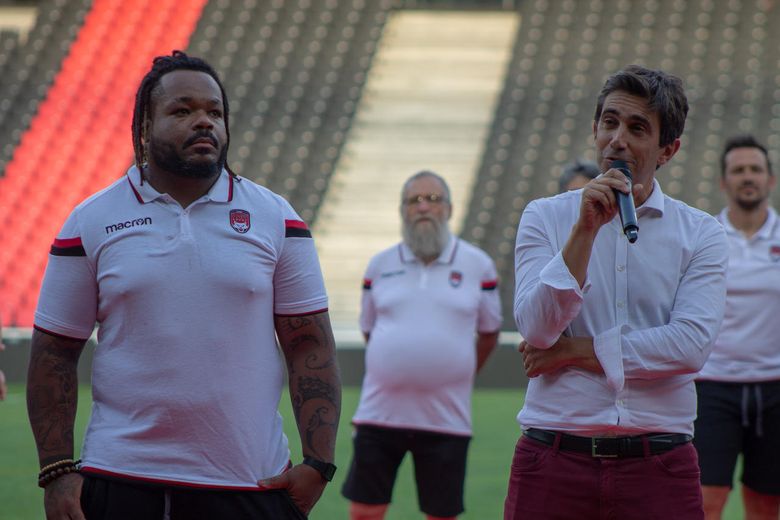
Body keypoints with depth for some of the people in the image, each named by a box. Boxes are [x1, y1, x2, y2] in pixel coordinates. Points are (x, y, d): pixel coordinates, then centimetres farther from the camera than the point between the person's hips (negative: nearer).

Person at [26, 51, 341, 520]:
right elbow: (55, 353, 5)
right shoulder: (90, 224, 4)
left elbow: (310, 345, 4)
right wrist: (56, 470, -4)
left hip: (253, 482, 1)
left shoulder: (276, 218, 6)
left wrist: (318, 464, -5)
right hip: (120, 481, -1)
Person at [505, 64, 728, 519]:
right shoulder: (545, 218, 8)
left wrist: (577, 351, -5)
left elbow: (691, 345, -8)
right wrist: (586, 229, -12)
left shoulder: (701, 235, 6)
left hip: (659, 468, 0)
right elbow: (537, 329, -6)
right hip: (553, 461, 0)